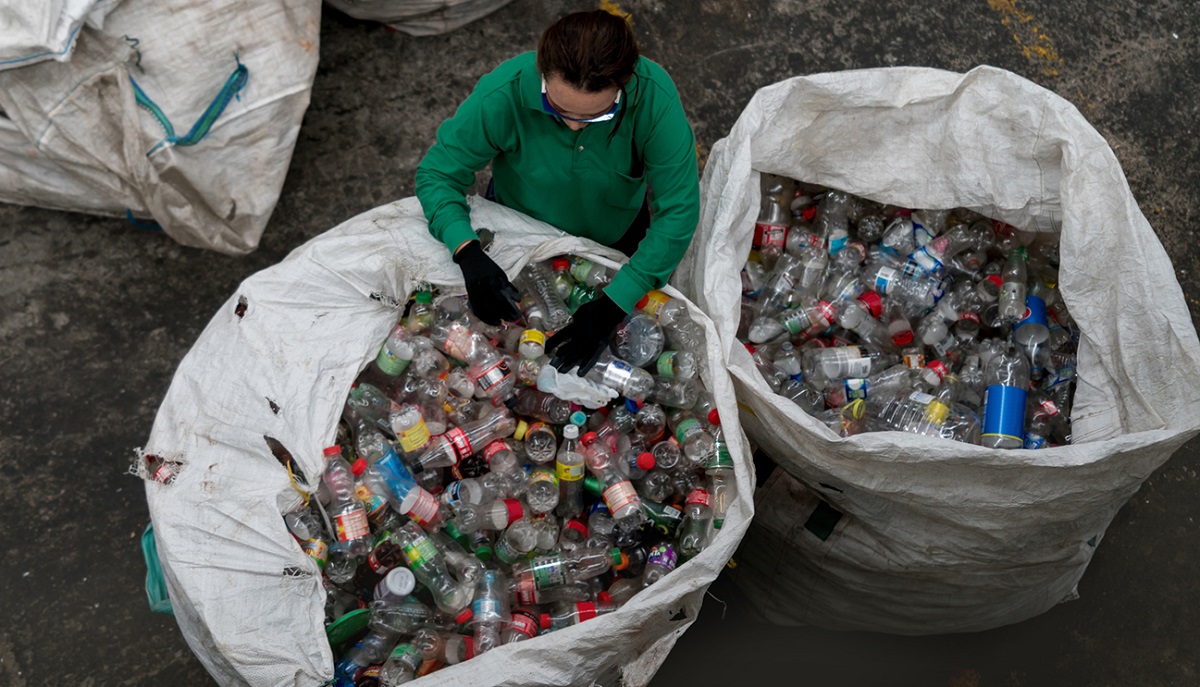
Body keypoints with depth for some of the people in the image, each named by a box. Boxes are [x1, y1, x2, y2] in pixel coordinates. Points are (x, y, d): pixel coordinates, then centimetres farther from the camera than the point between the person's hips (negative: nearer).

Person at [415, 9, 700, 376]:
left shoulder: (654, 95, -38)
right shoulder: (503, 94, -38)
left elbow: (678, 211, -33)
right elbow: (436, 173, -25)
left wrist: (613, 306, -38)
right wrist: (468, 254, -43)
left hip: (617, 235, 1)